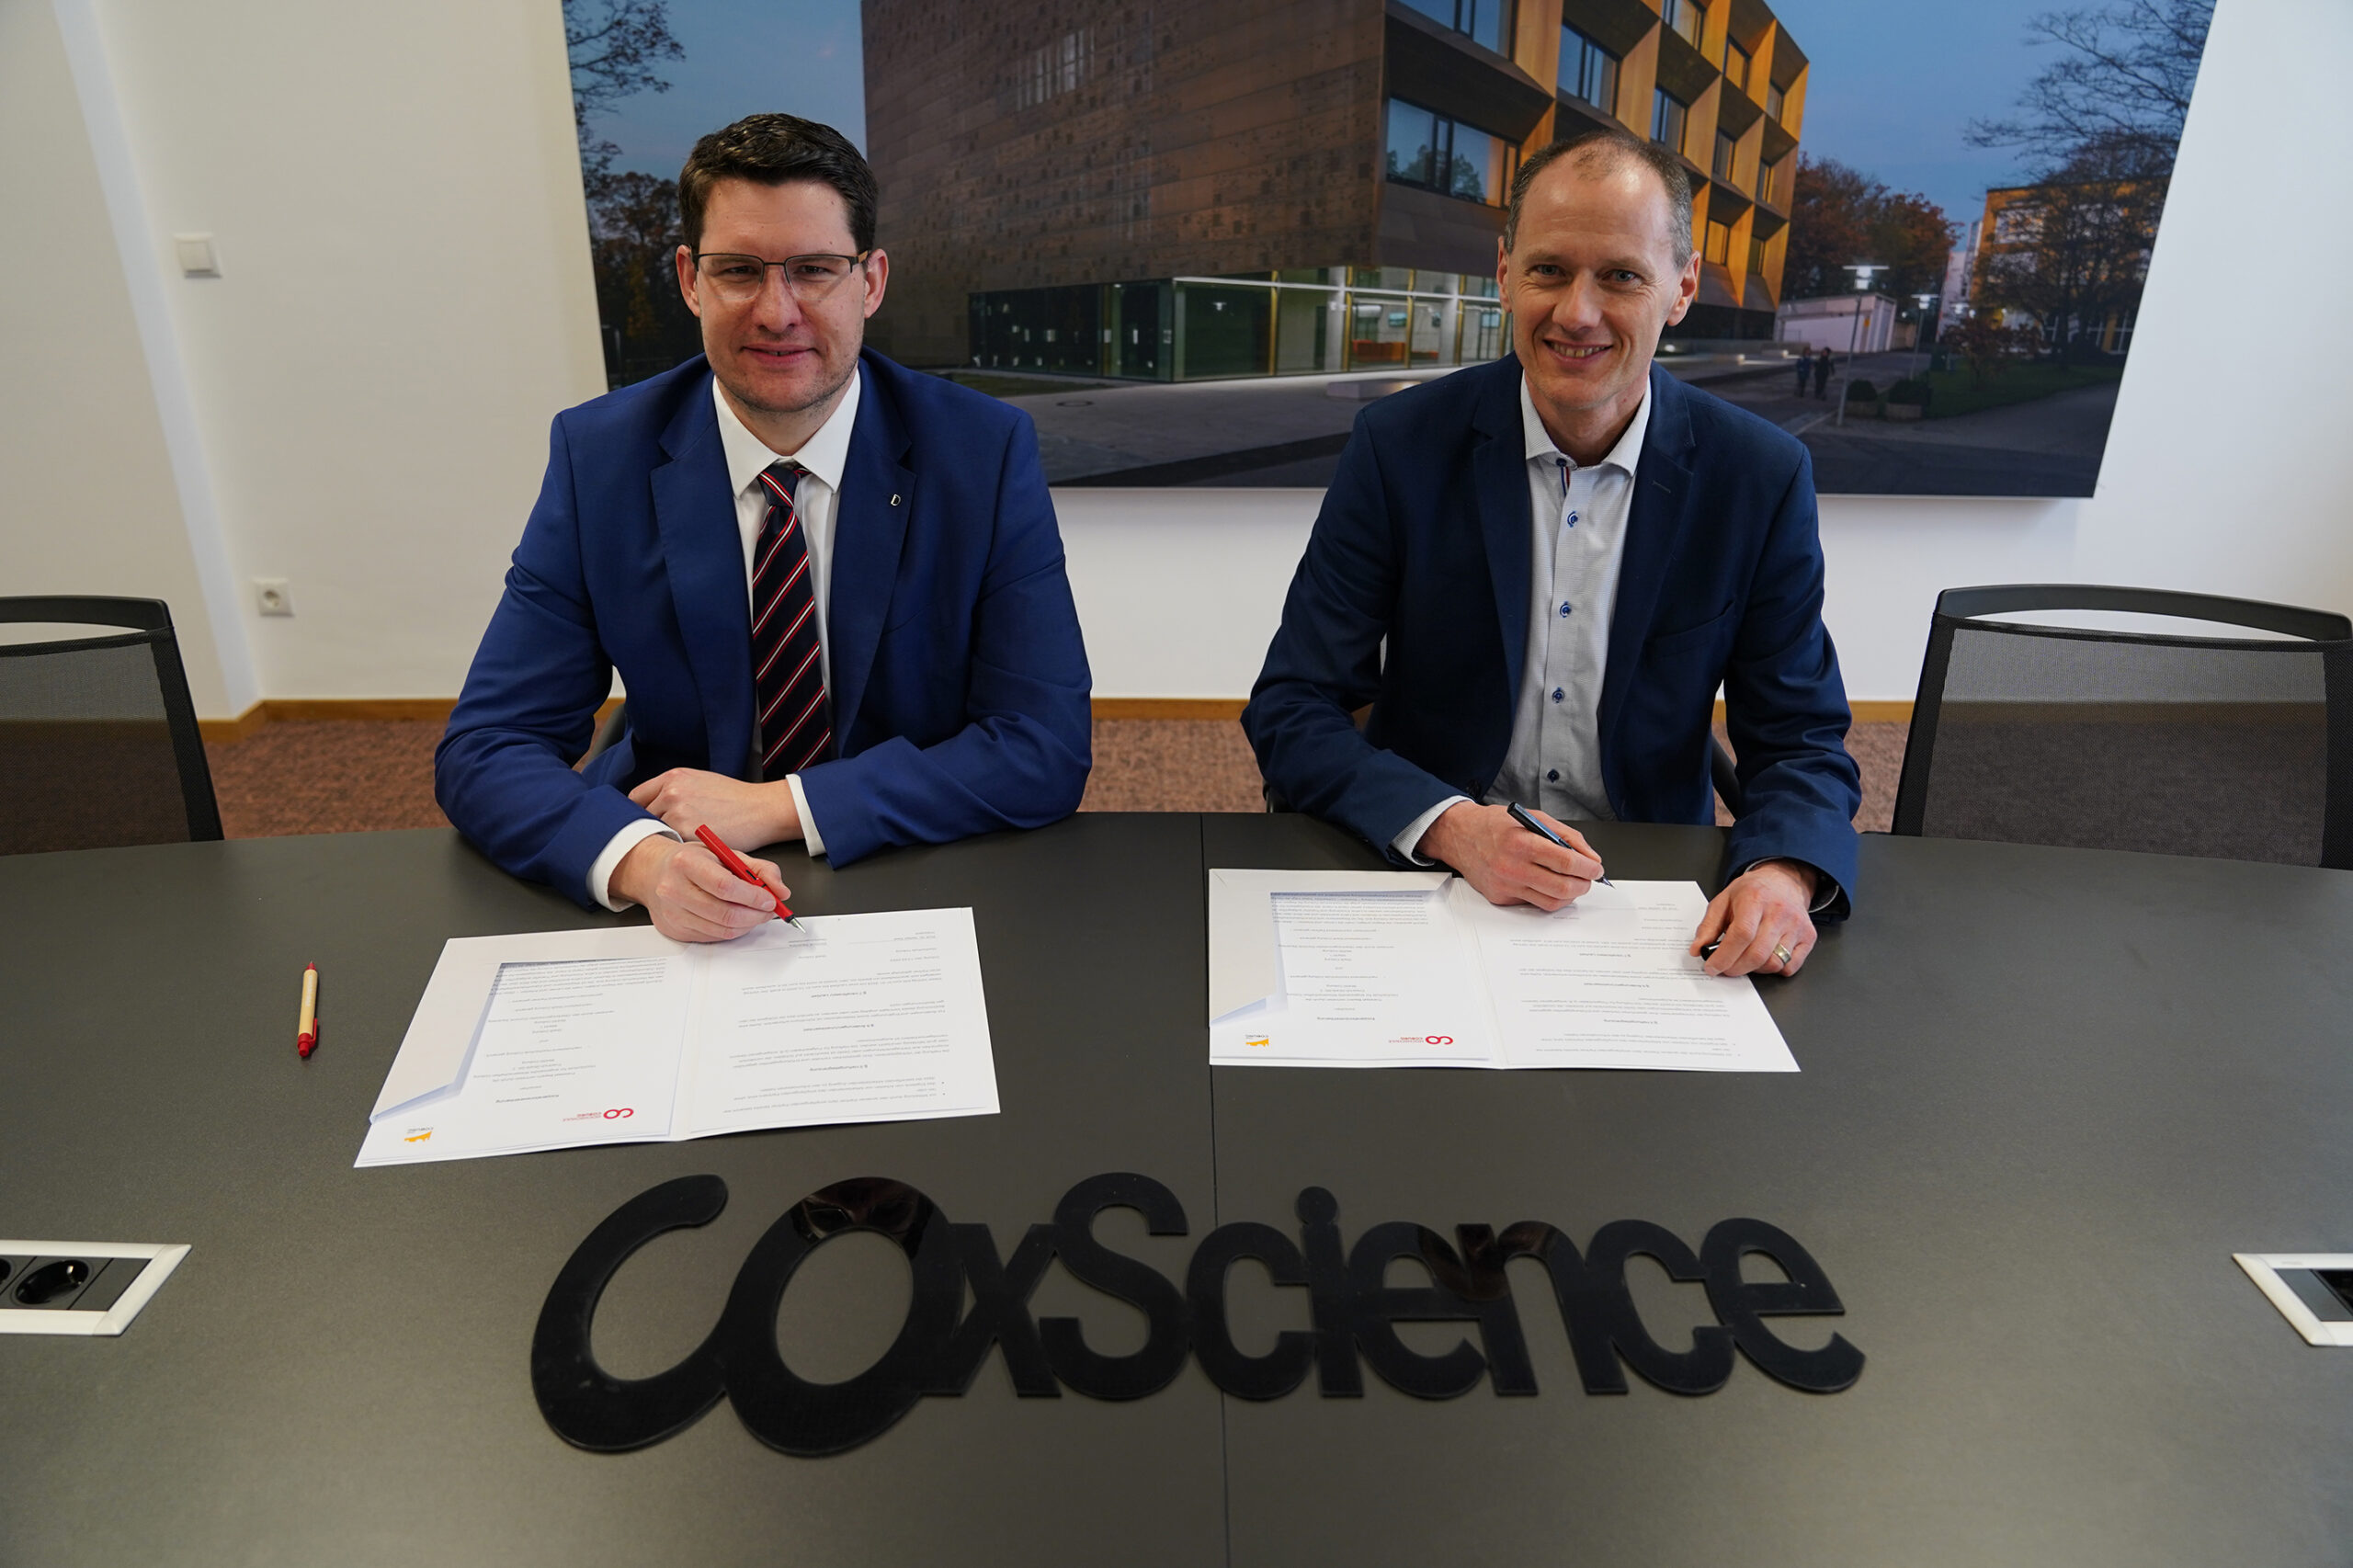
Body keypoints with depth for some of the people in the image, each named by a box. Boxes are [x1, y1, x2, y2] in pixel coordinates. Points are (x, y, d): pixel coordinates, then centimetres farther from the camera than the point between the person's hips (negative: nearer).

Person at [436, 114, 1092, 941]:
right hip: (677, 918, 3)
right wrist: (643, 859, -28)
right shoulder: (598, 457, -5)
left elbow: (1046, 748, -11)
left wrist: (779, 806, -19)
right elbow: (483, 749, -8)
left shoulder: (985, 451, -8)